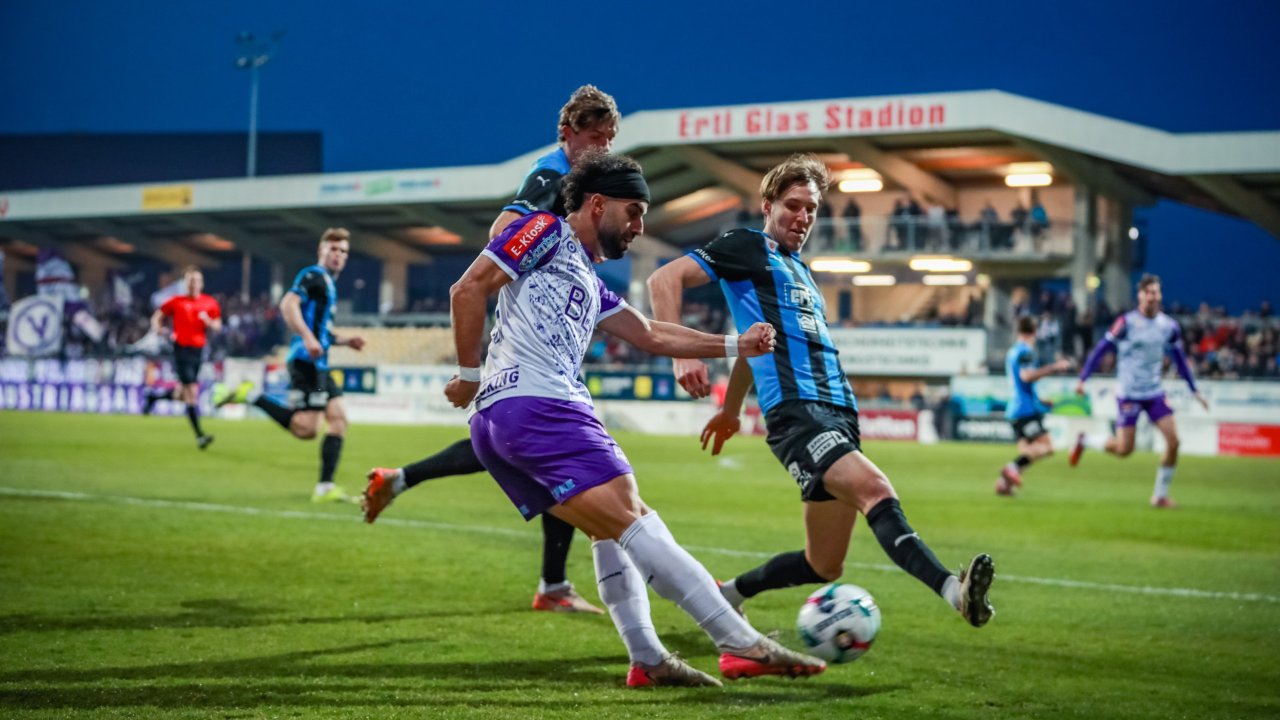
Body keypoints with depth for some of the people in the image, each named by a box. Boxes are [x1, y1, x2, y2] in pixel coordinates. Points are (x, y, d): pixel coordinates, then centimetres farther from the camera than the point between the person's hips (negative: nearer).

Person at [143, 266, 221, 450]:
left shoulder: (210, 303, 8)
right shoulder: (176, 301, 1)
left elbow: (217, 326, 12)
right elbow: (157, 317, 10)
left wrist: (207, 321, -9)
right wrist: (158, 328, -11)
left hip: (198, 351, 4)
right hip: (181, 349, -4)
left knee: (182, 395, 10)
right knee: (191, 391, -13)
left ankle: (154, 396, 41)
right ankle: (199, 436, -12)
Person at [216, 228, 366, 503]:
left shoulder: (329, 283, 26)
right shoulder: (313, 275, -4)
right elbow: (288, 305, -20)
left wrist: (346, 341, 21)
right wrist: (308, 338, -30)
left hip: (318, 363, 10)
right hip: (306, 360, -10)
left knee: (338, 419, 2)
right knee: (304, 428, -16)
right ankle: (250, 395, -5)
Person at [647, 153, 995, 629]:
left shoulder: (799, 270, 28)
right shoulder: (747, 247, 6)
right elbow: (664, 280, -3)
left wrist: (731, 409, 43)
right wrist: (681, 355, -14)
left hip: (838, 412, 9)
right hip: (795, 411, -9)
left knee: (824, 566, 8)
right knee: (874, 489, -33)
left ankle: (729, 595, 27)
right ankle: (953, 589, -51)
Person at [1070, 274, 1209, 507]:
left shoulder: (1169, 326, 3)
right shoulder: (1126, 322, -11)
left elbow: (1179, 359, 15)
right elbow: (1101, 349, -7)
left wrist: (1194, 390, 15)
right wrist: (1082, 379, -10)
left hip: (1155, 393, 4)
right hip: (1129, 394, -4)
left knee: (1173, 441, -9)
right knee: (1124, 449, -5)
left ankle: (1160, 495, 5)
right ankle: (1084, 441, 24)